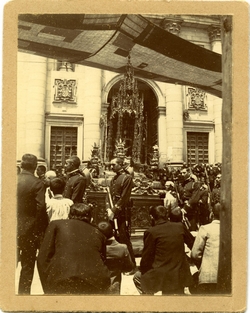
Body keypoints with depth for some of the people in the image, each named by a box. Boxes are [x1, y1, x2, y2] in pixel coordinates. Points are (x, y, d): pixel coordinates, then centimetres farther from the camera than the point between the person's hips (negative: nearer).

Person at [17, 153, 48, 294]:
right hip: (29, 230, -4)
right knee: (28, 265, 9)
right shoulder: (37, 183, -14)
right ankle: (24, 292, 17)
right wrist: (44, 229, -7)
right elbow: (41, 209, -17)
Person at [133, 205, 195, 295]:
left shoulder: (151, 232, -10)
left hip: (160, 277, -4)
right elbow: (193, 245, 12)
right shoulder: (180, 227, 2)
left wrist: (143, 270, 14)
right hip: (180, 277, 4)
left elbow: (146, 258, -5)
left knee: (137, 276, 24)